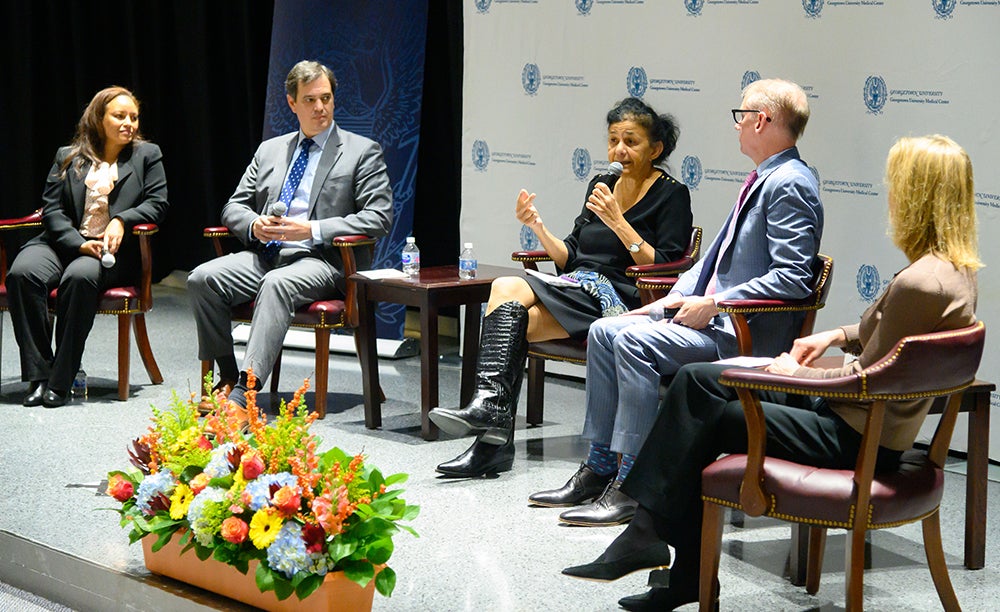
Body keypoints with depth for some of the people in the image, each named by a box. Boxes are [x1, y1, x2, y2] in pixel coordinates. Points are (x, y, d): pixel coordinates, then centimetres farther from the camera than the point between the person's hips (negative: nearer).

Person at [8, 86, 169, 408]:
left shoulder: (147, 155, 16)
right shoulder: (67, 157, 16)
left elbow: (157, 203, 7)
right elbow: (51, 209, 6)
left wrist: (122, 220, -12)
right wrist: (79, 244, -12)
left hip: (113, 249, -2)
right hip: (65, 243, 2)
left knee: (80, 276, -37)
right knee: (21, 273, -30)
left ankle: (61, 381, -31)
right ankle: (38, 375, -26)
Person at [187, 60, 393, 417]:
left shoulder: (363, 152, 6)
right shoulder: (269, 150, 21)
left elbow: (378, 217, -5)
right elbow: (234, 207, 21)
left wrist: (313, 230, -14)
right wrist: (254, 225, -5)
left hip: (322, 260, -5)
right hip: (265, 253, 5)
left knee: (278, 283, -38)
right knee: (202, 278, -21)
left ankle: (244, 394, -44)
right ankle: (227, 377, -10)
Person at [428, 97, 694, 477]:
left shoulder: (671, 195, 1)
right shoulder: (600, 186, 20)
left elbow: (664, 270, -10)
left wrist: (618, 223, -16)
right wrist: (538, 227, 3)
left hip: (623, 300, -6)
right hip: (576, 288, 7)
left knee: (508, 289, -26)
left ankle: (489, 406, -27)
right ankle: (493, 440, -28)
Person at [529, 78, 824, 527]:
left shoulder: (789, 185, -14)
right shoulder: (762, 180, 18)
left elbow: (792, 278, -23)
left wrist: (714, 304, -21)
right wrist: (676, 298, 8)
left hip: (746, 331, -10)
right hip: (716, 313, 10)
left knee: (634, 341, -26)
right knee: (604, 331, 2)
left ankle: (630, 485, -21)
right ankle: (599, 468, 3)